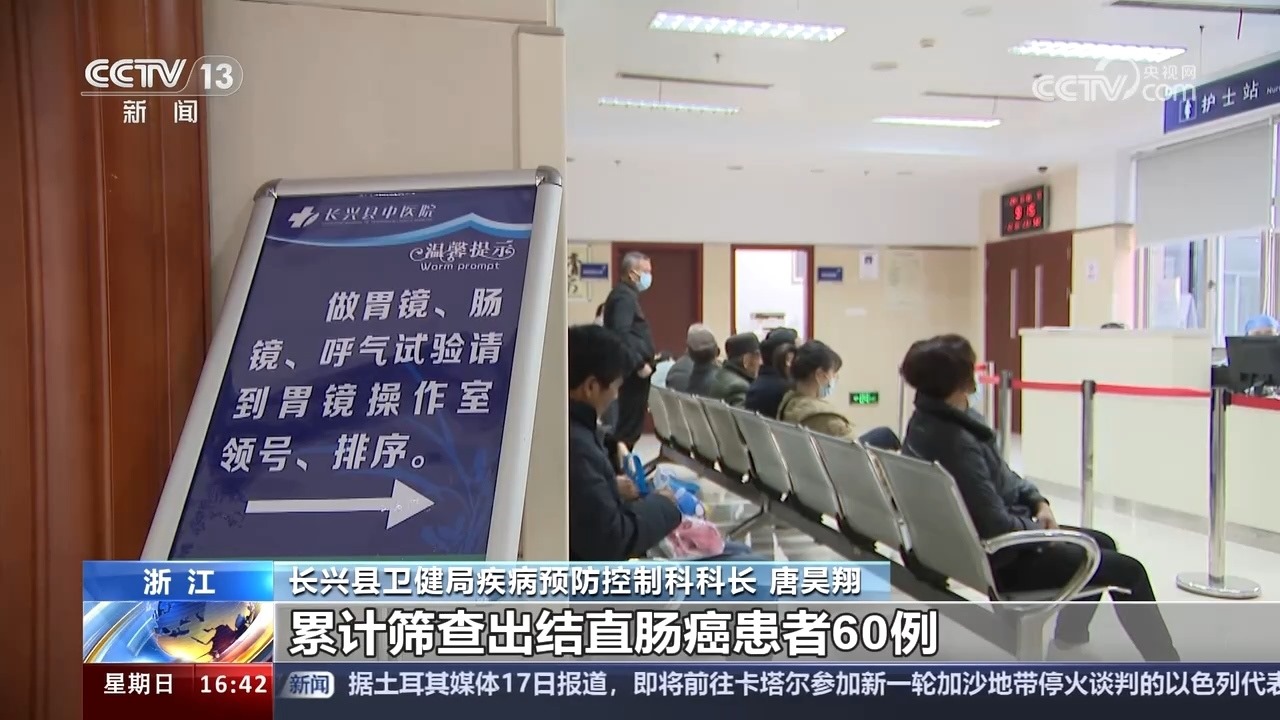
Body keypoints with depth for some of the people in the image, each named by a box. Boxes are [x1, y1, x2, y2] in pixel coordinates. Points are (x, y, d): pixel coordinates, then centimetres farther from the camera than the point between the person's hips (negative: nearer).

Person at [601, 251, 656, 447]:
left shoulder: (627, 294, 18)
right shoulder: (624, 296, -15)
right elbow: (621, 334, -26)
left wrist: (646, 357, 20)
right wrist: (640, 364, -24)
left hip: (633, 371, 10)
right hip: (632, 372, -10)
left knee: (628, 422, 13)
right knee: (629, 424, -6)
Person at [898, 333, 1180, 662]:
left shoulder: (929, 419, -2)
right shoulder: (955, 442, -32)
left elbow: (999, 475, 11)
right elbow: (997, 525, -29)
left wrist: (1036, 501, -1)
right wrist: (1039, 529, -10)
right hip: (998, 558, -10)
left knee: (1101, 542, 27)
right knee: (1127, 571, -1)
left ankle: (1071, 628, 47)